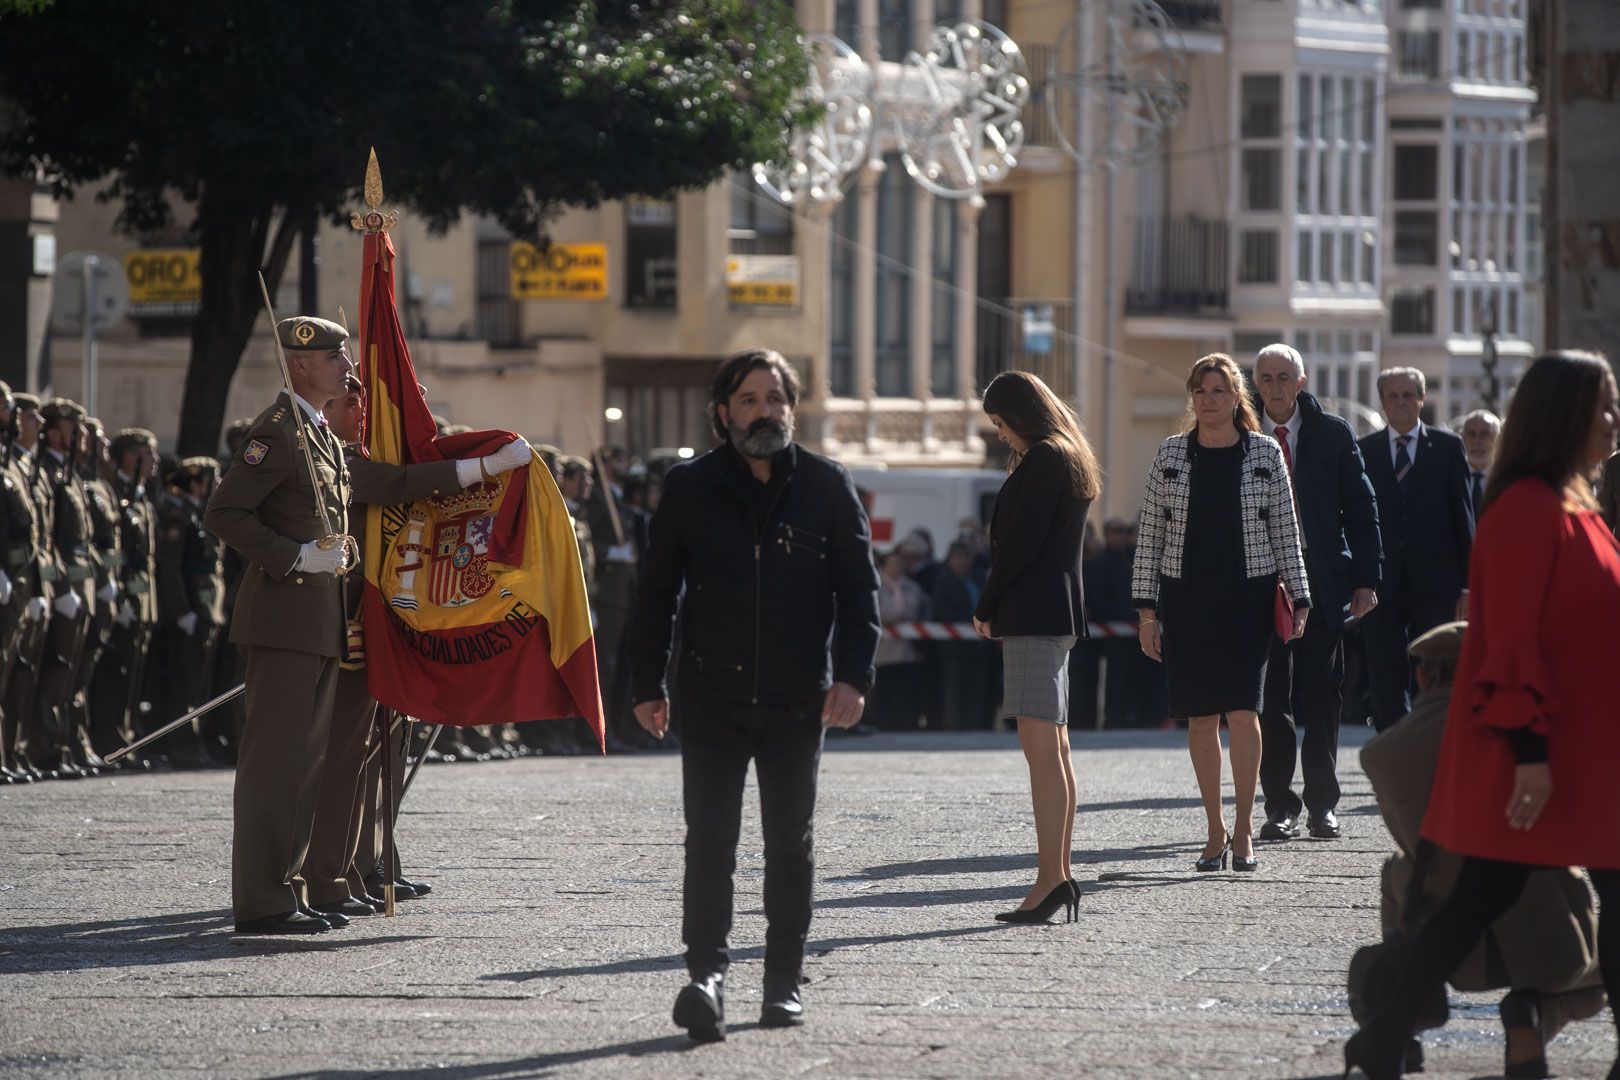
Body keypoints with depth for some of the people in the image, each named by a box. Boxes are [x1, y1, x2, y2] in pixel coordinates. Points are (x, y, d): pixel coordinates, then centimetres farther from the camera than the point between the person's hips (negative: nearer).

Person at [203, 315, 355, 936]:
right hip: (283, 618, -10)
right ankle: (260, 902, -10)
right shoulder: (278, 431, -12)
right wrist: (296, 557, -20)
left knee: (309, 760, 11)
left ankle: (287, 891, 16)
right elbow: (223, 513, -18)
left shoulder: (323, 437, 18)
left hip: (321, 622, 10)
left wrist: (339, 555, 17)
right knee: (275, 757, -9)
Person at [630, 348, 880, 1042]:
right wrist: (648, 685, 3)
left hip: (797, 700, 1)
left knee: (791, 846, 9)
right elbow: (656, 593, 7)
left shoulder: (827, 487, 2)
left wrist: (853, 675, -9)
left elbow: (859, 588, 2)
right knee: (709, 842, -10)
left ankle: (784, 985, 17)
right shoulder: (689, 489, 2)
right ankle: (706, 975, -17)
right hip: (711, 697, -1)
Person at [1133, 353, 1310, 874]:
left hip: (1247, 596, -2)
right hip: (1185, 595, 2)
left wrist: (1298, 598, 0)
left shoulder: (1265, 454, 3)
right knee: (1201, 714, 3)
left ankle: (1244, 830, -5)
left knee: (1242, 709, -11)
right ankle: (1215, 831, 10)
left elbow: (1285, 532, 6)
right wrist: (1146, 609, 1)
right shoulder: (1171, 455, 5)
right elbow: (1150, 534, 6)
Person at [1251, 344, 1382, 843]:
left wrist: (1365, 578, -1)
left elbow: (1361, 510, 6)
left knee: (1321, 697, 2)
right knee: (1270, 699, 0)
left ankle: (1322, 806, 10)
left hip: (1322, 578, 0)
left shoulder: (1332, 435, 5)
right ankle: (1280, 806, 6)